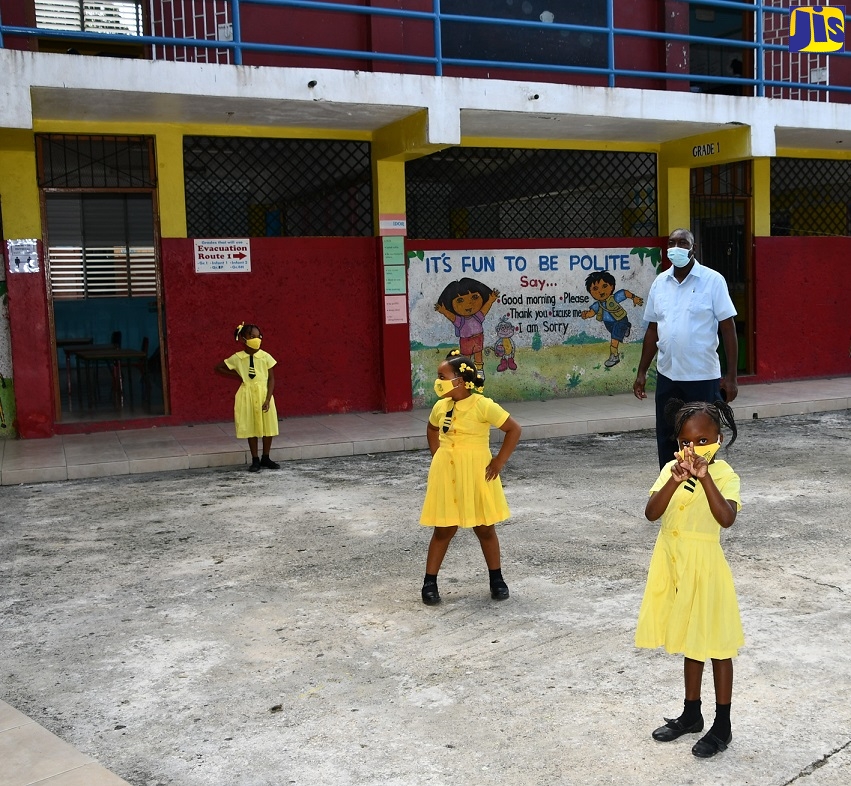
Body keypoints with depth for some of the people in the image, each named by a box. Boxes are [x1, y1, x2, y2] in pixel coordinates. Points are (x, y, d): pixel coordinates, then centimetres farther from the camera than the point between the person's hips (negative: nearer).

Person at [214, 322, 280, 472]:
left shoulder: (265, 357, -6)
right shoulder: (237, 358, -5)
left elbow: (271, 379, -4)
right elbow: (218, 367, 8)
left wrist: (268, 399, -12)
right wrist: (236, 375, 0)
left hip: (264, 394, 0)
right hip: (247, 395, 0)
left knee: (268, 426, 4)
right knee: (250, 428, 5)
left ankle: (265, 458, 20)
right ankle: (255, 460, 15)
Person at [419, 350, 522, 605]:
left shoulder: (483, 406, -16)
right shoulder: (440, 407, 1)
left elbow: (514, 429, -12)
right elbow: (432, 430, 23)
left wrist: (499, 461, -11)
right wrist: (437, 456, 11)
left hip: (476, 474, -3)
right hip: (446, 474, 3)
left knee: (485, 528, 10)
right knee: (443, 530, 8)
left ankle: (496, 579, 26)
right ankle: (429, 582, 16)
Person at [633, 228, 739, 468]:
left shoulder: (713, 281, -5)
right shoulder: (660, 282, 7)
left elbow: (728, 328, -7)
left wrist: (731, 376, -11)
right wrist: (642, 372, 10)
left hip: (703, 377, -4)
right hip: (667, 376, 4)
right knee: (666, 442, 10)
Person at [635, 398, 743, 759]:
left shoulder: (723, 474, -13)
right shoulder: (671, 469, 0)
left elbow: (726, 518, -30)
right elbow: (651, 513, -14)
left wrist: (704, 476, -35)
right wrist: (675, 480, -27)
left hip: (704, 566, -5)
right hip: (673, 564, 5)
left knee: (716, 645, 7)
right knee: (689, 642, 19)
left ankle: (722, 726, 21)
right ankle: (691, 714, 35)